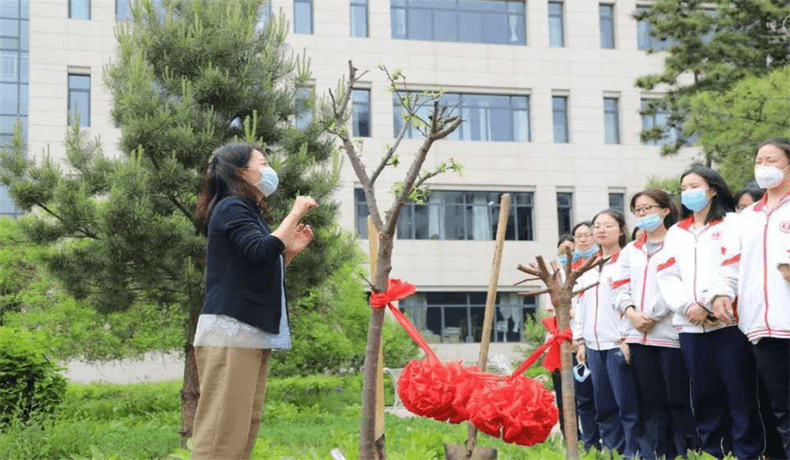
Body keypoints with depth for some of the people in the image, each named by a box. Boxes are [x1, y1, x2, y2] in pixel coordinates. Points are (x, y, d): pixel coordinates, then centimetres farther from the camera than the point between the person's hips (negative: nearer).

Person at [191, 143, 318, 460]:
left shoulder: (251, 214, 22)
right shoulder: (231, 208, -5)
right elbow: (262, 251, -21)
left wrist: (291, 250, 13)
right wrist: (296, 213, -10)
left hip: (255, 335, 9)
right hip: (231, 330, -9)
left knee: (244, 430, 6)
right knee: (221, 433, -11)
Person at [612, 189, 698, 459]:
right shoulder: (629, 251, 21)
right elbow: (621, 289, 14)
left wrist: (653, 316, -10)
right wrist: (632, 314, -4)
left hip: (670, 333, -5)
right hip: (638, 336, 5)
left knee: (678, 401, -3)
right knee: (651, 402, 6)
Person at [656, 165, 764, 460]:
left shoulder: (732, 223, 7)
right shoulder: (676, 232, 21)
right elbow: (667, 276, 11)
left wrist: (709, 304, -15)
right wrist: (687, 306, -7)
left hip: (727, 321, -4)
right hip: (690, 326, 5)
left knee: (740, 392, -5)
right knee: (704, 394, 6)